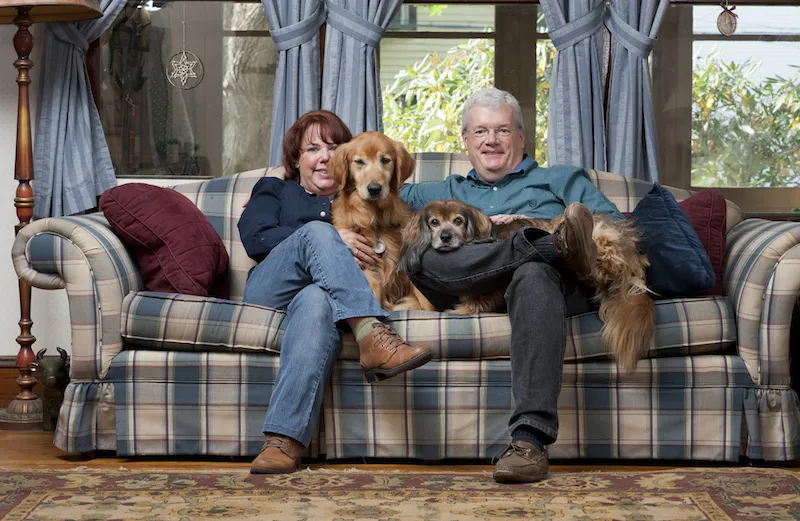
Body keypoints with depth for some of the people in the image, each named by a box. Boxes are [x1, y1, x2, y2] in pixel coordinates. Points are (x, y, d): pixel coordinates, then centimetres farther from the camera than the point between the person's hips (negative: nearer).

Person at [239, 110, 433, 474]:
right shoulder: (275, 191, 29)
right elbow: (255, 238, 6)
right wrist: (332, 240, -6)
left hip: (320, 291, 0)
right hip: (270, 291, 0)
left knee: (317, 301, -39)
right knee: (317, 230, -30)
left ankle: (285, 439, -56)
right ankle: (372, 335, -53)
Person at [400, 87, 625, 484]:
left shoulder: (561, 180, 32)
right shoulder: (446, 193, 38)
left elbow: (615, 227, 14)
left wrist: (529, 223, 2)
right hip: (469, 290, 2)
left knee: (534, 275, -40)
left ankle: (530, 439, -50)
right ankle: (558, 243, -39)